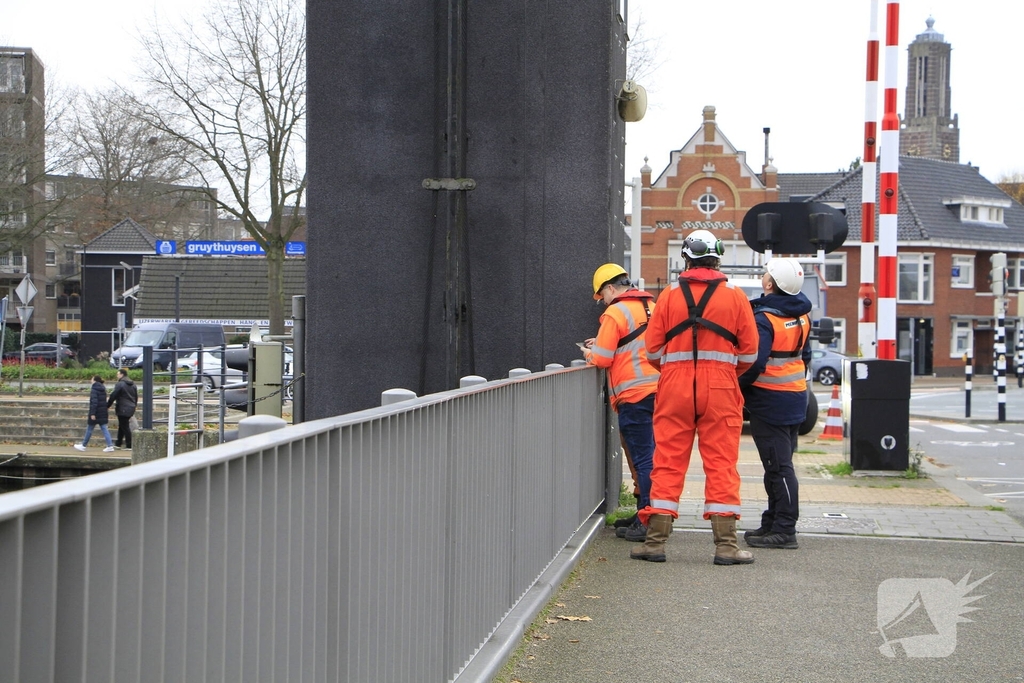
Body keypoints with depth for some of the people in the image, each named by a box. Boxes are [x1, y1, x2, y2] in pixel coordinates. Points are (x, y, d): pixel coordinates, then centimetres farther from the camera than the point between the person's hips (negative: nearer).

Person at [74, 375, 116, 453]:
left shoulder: (94, 390, -14)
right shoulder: (103, 389, 10)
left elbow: (94, 402, -21)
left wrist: (92, 413, -21)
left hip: (96, 412, -7)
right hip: (103, 412, 7)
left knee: (89, 429, 6)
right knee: (104, 428, 5)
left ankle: (83, 445, 17)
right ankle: (110, 446, -5)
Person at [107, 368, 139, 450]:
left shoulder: (120, 384, -13)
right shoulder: (132, 384, 13)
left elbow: (113, 396, -13)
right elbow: (136, 397, 17)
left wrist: (107, 406, -4)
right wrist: (133, 406, 24)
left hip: (123, 409, -8)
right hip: (131, 409, 8)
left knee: (125, 427, -3)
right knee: (122, 426, 18)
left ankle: (129, 446, -3)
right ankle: (118, 443, 25)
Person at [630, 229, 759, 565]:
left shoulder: (669, 296, 3)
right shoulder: (735, 297, 2)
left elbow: (652, 349, 3)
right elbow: (749, 352, 3)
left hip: (674, 386, 1)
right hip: (720, 390, -1)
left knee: (668, 462, 4)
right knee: (721, 464, 2)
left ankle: (655, 540, 4)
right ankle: (726, 544, 1)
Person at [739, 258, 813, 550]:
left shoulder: (764, 318, -19)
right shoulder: (801, 315, 8)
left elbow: (755, 363, -25)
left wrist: (737, 386, -10)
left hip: (770, 400, -9)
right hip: (796, 396, 9)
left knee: (777, 465, -6)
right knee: (781, 463, 15)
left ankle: (783, 529, -5)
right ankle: (774, 522, 22)